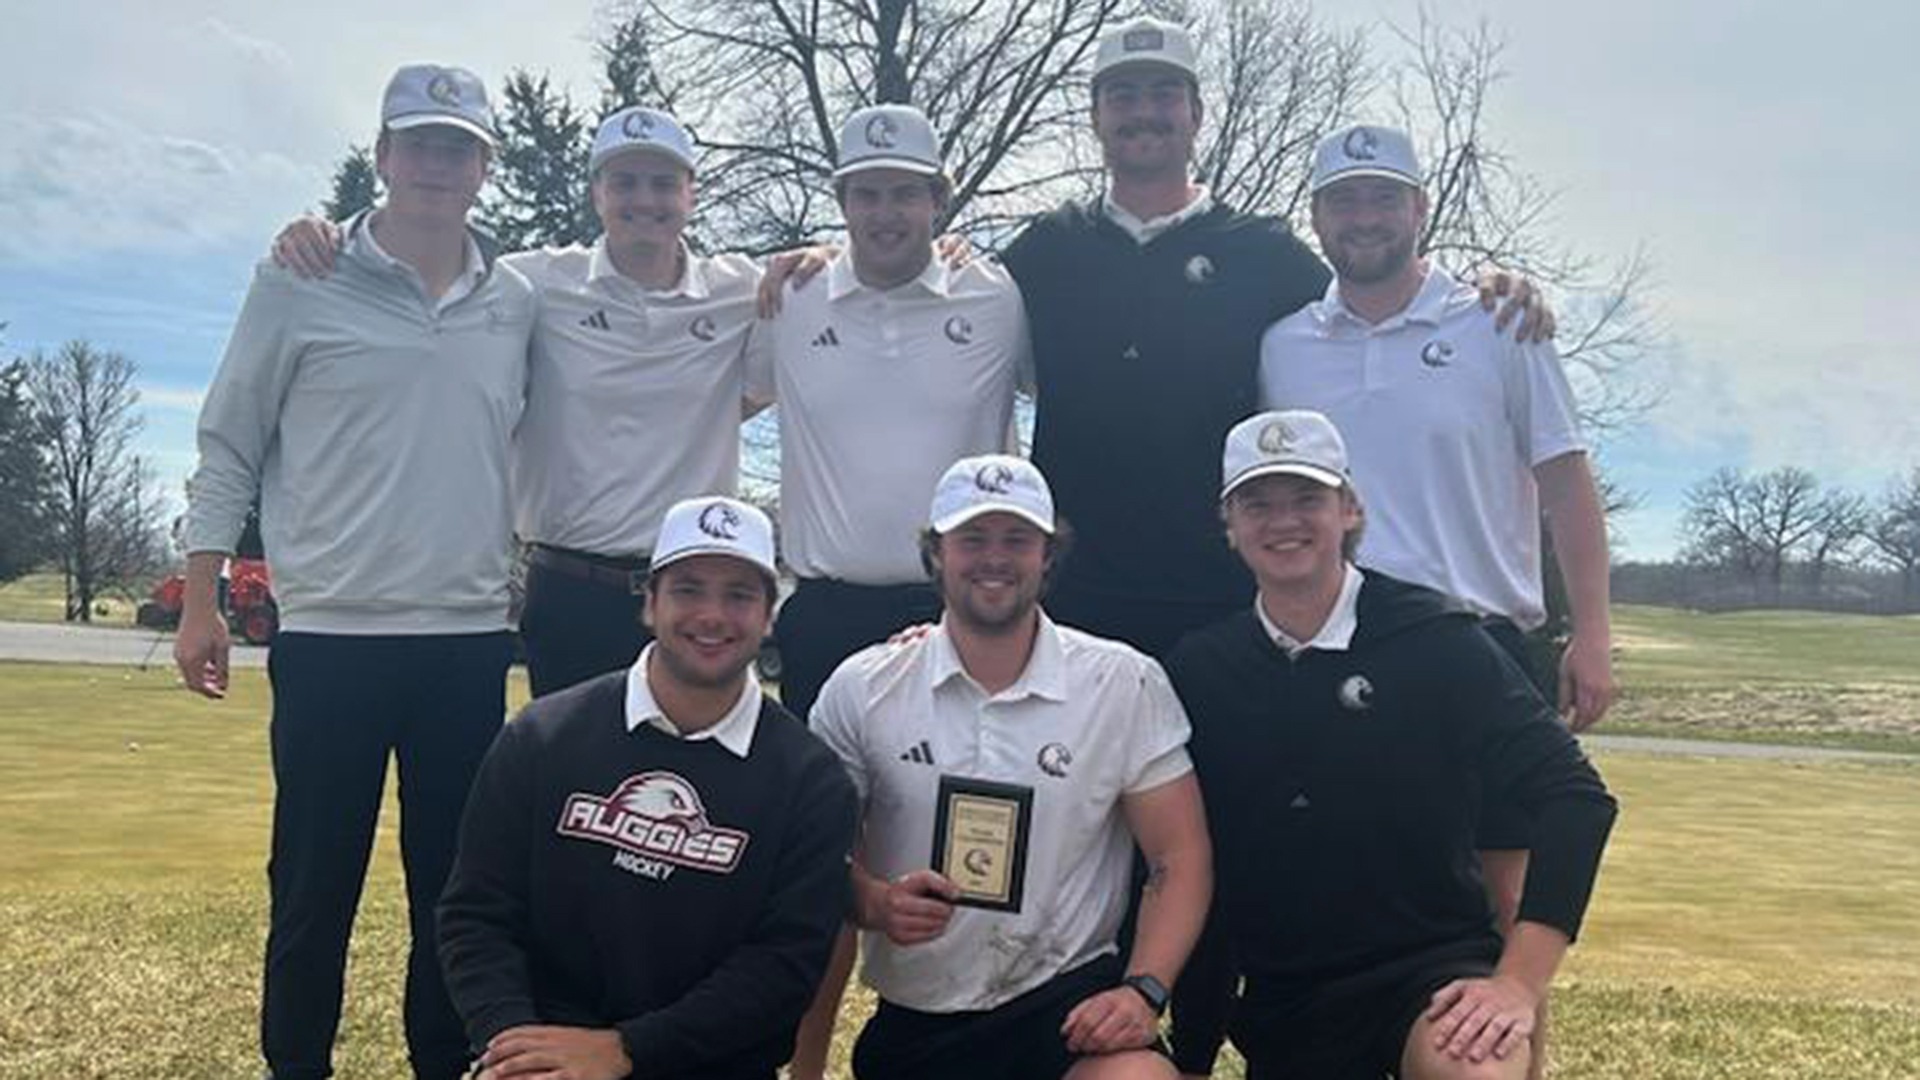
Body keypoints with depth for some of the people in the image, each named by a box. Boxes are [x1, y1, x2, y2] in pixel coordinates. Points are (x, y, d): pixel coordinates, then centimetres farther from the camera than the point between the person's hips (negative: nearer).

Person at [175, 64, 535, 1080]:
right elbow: (229, 446, 2)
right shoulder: (301, 281, -1)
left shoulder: (516, 302, 7)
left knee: (457, 882, 11)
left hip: (471, 640, 3)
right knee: (313, 883, 7)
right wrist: (201, 602, -2)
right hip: (332, 634, -2)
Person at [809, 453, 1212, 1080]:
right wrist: (877, 904, -17)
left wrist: (1143, 991, -15)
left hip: (1070, 994, -1)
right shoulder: (861, 689, -2)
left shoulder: (1127, 684, -4)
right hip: (914, 1022, 2)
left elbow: (1179, 858, -2)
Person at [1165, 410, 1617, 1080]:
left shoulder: (1433, 639, -8)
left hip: (1433, 969, -3)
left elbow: (1574, 795, -11)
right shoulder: (1196, 671, 1)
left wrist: (1519, 983, -18)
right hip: (1281, 1005, 4)